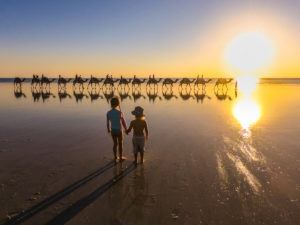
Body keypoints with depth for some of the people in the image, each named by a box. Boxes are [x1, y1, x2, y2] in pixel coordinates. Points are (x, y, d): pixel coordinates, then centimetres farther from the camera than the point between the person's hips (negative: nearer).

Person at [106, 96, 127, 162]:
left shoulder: (108, 113, -10)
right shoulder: (120, 112, -23)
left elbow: (108, 122, 2)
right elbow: (123, 122, -13)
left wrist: (108, 129, 23)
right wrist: (126, 129, 4)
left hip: (113, 130, 4)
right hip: (119, 131, -4)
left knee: (115, 144, 22)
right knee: (120, 144, 16)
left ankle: (115, 157, 33)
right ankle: (120, 158, 29)